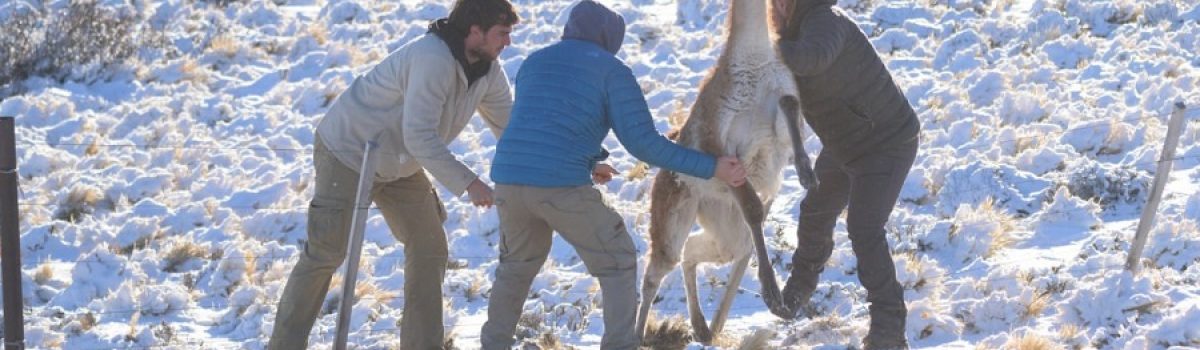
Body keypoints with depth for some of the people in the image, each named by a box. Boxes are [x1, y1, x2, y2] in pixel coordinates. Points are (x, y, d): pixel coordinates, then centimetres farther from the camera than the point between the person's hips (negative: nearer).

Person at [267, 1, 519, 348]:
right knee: (326, 252, -7)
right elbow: (419, 137, -35)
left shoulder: (488, 71, -5)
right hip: (348, 153, -9)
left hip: (398, 166, 9)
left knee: (429, 247, 3)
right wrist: (467, 183, -35)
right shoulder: (433, 59, -33)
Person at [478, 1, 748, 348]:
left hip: (510, 179, 5)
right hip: (563, 186, -5)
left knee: (517, 264, 30)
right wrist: (712, 168, 5)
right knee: (617, 263, 12)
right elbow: (644, 143, -1)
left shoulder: (533, 63, 24)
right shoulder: (612, 71, 7)